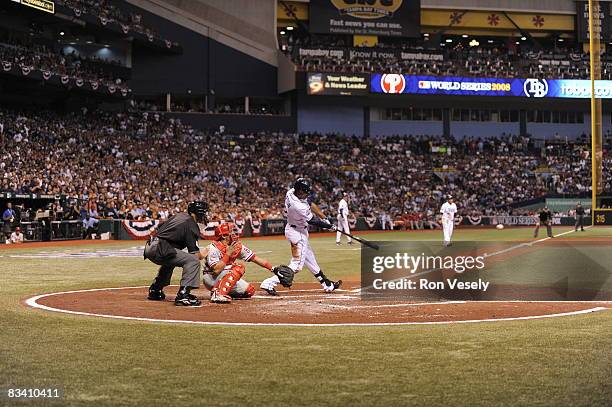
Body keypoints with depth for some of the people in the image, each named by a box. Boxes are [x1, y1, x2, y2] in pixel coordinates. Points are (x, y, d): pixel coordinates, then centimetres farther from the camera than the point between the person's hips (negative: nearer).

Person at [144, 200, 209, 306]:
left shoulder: (179, 215, 19)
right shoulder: (192, 226, -6)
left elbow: (158, 228, 26)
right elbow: (195, 254, -9)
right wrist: (204, 254, 12)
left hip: (149, 247, 9)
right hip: (160, 249, -9)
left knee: (170, 260, 38)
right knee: (193, 261, -14)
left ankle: (155, 290, 39)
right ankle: (183, 295, -24)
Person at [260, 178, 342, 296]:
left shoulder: (290, 192, -8)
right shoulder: (298, 206, -34)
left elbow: (310, 203, 6)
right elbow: (313, 221, -20)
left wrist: (324, 218, 6)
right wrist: (330, 226, -7)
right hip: (297, 233, -10)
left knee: (309, 259, 19)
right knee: (296, 265, -9)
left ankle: (327, 284, 33)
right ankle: (269, 283, -14)